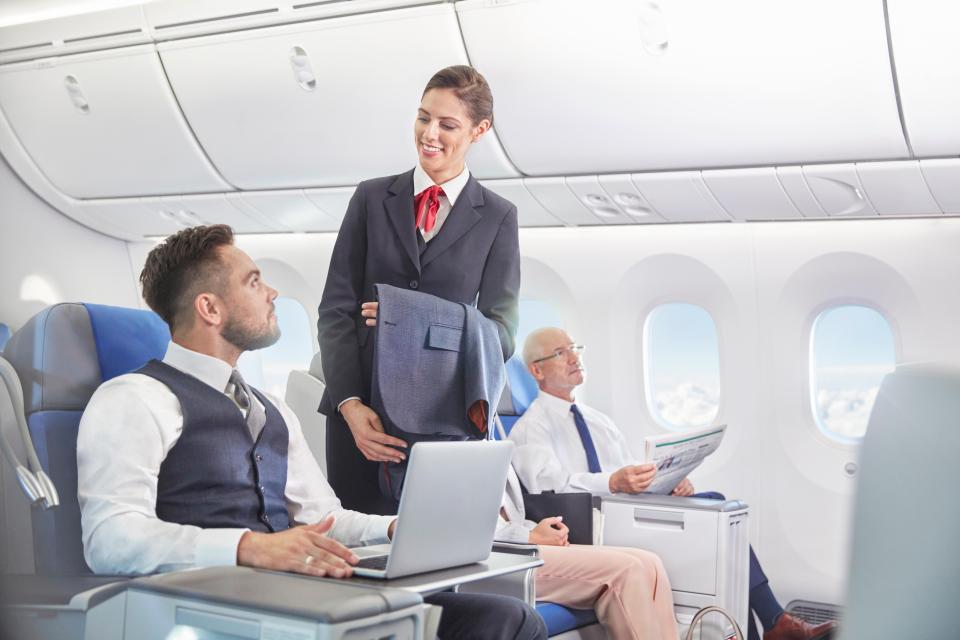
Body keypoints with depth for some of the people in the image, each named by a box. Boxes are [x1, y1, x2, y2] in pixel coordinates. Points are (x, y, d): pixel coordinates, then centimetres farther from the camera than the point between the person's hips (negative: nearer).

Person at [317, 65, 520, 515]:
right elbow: (336, 310, 3)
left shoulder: (497, 217, 6)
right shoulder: (371, 198, 9)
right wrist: (350, 404, -12)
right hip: (360, 409, 1)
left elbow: (500, 334, 0)